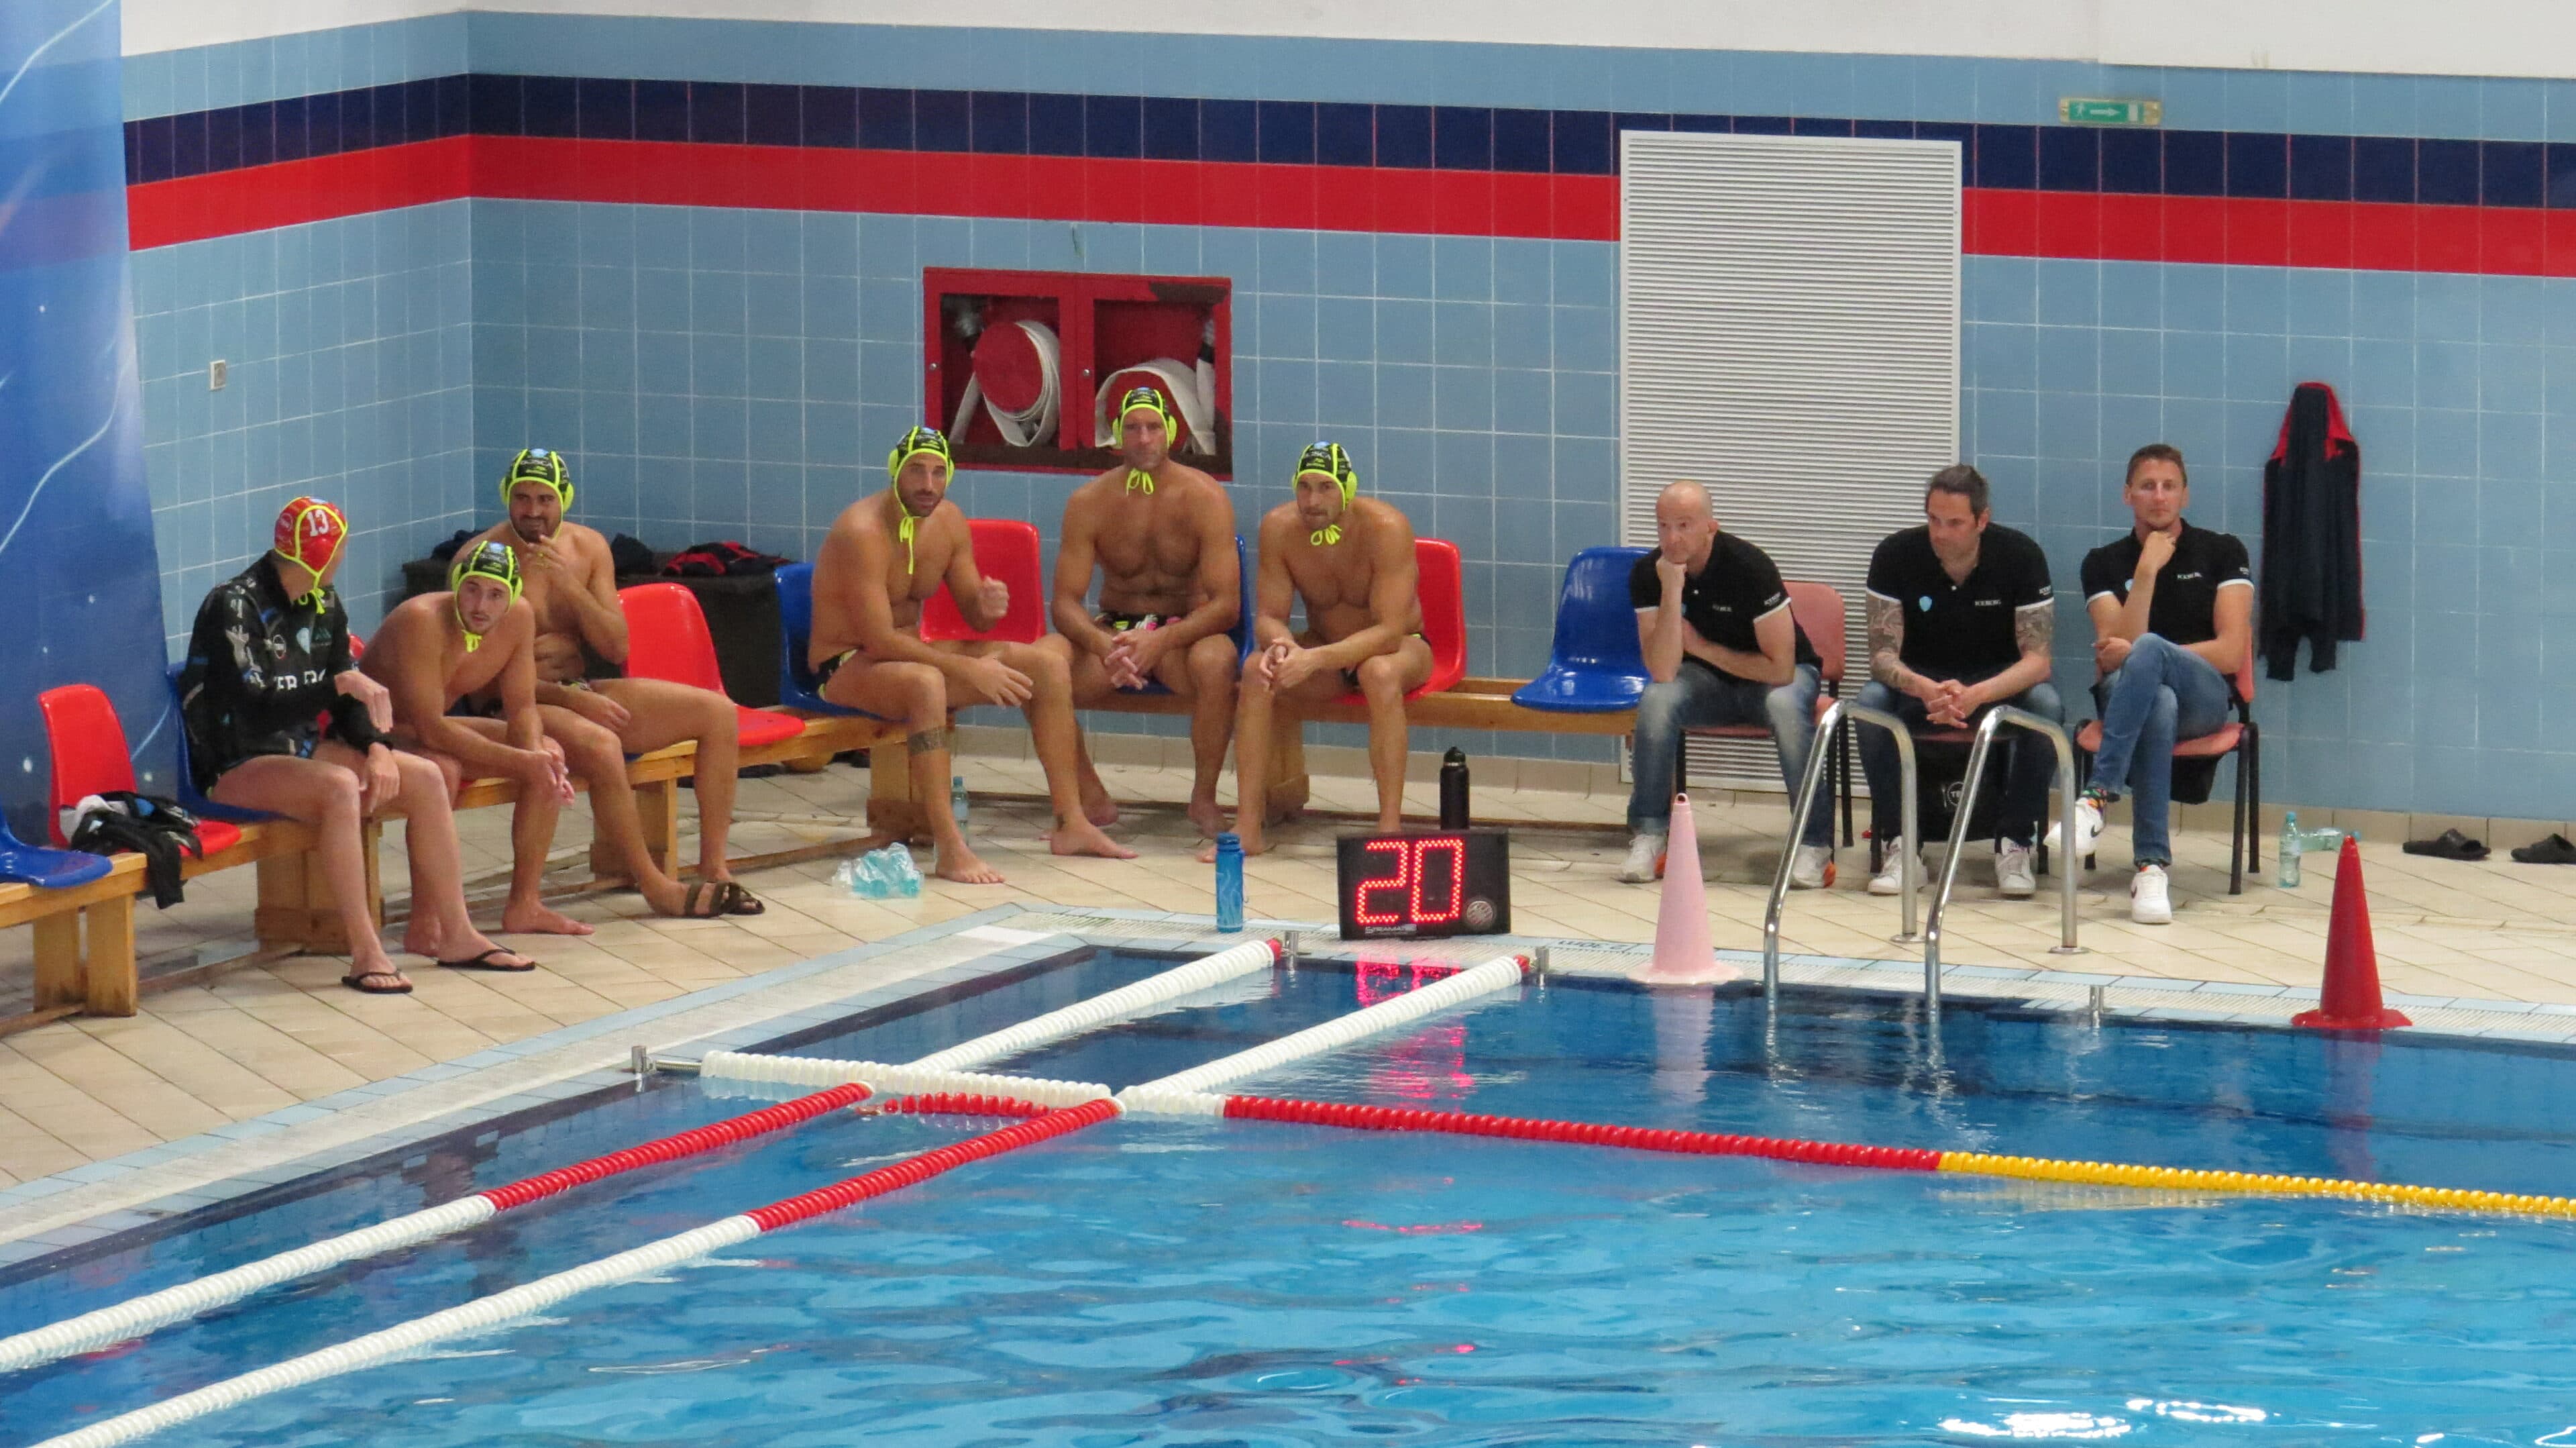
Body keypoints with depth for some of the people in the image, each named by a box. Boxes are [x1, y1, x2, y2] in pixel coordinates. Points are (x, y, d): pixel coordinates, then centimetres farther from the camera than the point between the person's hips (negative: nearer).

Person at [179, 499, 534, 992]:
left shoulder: (323, 606, 8)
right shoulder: (234, 606, -17)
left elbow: (347, 701, 11)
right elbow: (255, 710, -25)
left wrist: (376, 747, -8)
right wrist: (339, 683, -28)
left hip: (301, 750, 8)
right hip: (237, 765, -8)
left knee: (425, 778, -8)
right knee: (339, 787, -36)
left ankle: (452, 932, -1)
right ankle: (365, 952, -34)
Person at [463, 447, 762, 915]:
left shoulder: (588, 547, 7)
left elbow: (617, 649, 3)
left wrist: (571, 586, -13)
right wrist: (571, 699, -25)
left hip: (582, 692, 7)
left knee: (719, 712, -4)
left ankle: (713, 866, -5)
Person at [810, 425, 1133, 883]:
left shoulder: (948, 521, 2)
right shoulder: (863, 531, -24)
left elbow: (971, 614, 11)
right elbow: (879, 640, -28)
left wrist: (989, 606, -15)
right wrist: (968, 669, -28)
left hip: (908, 652, 9)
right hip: (845, 668, -9)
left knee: (1050, 667, -1)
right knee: (925, 682, -42)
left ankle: (1071, 823, 3)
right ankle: (950, 850, -43)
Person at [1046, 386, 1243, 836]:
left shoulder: (1204, 498, -10)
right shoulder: (1089, 502, -4)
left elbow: (1226, 604, -16)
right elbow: (1066, 602, -8)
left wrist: (1160, 641, -33)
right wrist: (1103, 645, -32)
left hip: (1186, 632, -2)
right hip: (1112, 630, 2)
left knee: (1216, 660, -38)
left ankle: (1203, 798, -17)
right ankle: (1091, 797, -12)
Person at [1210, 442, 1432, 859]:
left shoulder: (1387, 528, -28)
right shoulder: (1279, 528, -15)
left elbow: (1390, 632, -32)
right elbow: (1268, 617, -12)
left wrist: (1315, 659, -46)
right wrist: (1282, 645, -38)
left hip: (1400, 648, -4)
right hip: (1322, 652, 4)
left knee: (1381, 673, -39)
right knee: (1257, 670, -26)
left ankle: (1390, 826, -36)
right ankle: (1248, 827, -25)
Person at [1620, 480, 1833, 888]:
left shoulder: (1748, 566, -25)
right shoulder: (1647, 574, -14)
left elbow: (1780, 668, -24)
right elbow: (1662, 672, -23)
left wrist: (1702, 648, -17)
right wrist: (1672, 591, -31)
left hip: (1776, 675, -3)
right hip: (1709, 682, 3)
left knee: (1786, 707, -37)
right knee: (1656, 701, -29)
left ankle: (1814, 845, -27)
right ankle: (1648, 837, -19)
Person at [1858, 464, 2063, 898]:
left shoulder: (2021, 556, -18)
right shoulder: (1896, 555, -16)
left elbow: (2037, 659, -21)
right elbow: (1882, 654, -18)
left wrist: (1976, 695, -41)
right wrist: (1923, 689, -42)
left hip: (1999, 680, -1)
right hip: (1920, 679, 1)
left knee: (2046, 706, -32)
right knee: (1871, 703, -31)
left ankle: (2015, 842, -20)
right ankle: (1900, 841, -22)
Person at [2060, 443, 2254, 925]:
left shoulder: (2222, 552, 9)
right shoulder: (2104, 563, 12)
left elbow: (2231, 652, -2)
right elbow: (2121, 643, -3)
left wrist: (2135, 653, -8)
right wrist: (2148, 568, -11)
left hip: (2205, 698, -1)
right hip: (2128, 696, 1)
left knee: (2146, 651, -36)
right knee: (2159, 705, -40)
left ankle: (2099, 795, -47)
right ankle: (2152, 866, -49)